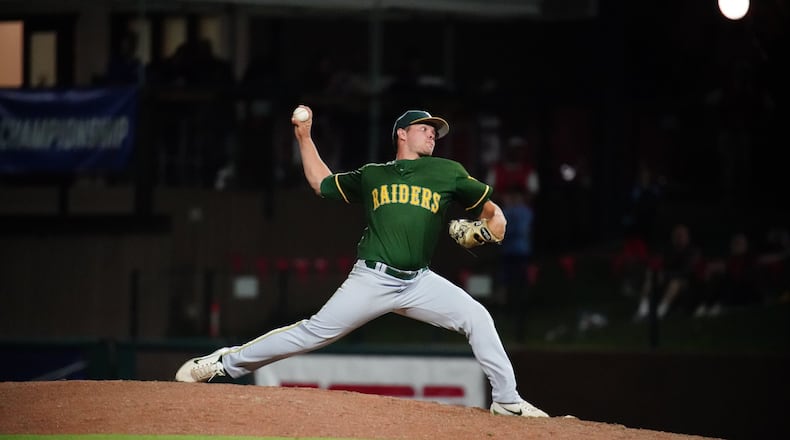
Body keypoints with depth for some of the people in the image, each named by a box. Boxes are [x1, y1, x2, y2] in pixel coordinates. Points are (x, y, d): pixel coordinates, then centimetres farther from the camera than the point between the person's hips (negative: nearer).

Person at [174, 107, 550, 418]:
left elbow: (495, 215, 14)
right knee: (315, 332, -9)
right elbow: (321, 183, 27)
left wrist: (485, 230, -7)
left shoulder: (447, 173, 11)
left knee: (477, 318, -16)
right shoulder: (372, 175, 14)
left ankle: (506, 401, -8)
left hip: (420, 282, 1)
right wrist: (304, 137, 23)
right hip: (372, 279, -1)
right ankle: (223, 364, -1)